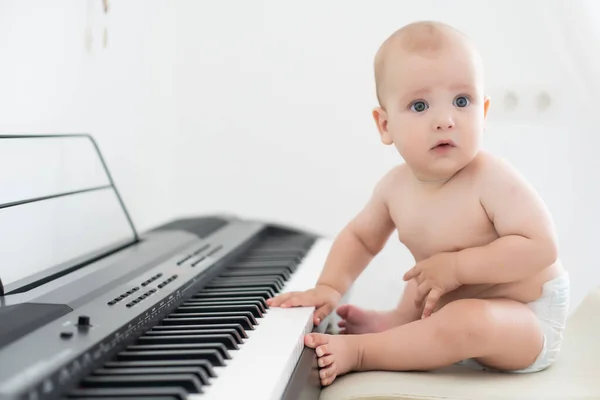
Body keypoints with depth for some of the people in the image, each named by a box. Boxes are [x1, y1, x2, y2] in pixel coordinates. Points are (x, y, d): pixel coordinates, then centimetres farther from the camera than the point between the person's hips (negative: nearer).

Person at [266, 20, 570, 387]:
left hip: (529, 319, -8)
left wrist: (457, 266, -31)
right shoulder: (396, 186, -7)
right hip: (465, 302, 8)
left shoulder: (493, 179, -28)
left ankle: (359, 352, -20)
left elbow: (541, 246, -33)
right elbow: (360, 237, 9)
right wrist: (330, 287, -5)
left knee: (467, 321, -36)